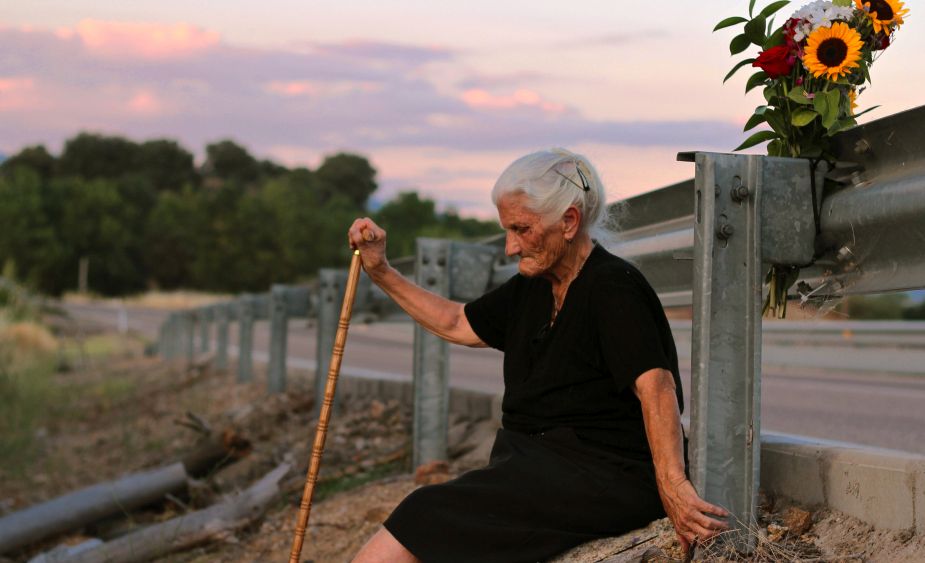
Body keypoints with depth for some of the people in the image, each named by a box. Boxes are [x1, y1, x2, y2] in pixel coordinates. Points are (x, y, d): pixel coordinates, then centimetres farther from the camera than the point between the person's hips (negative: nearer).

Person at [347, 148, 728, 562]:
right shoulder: (532, 288, 14)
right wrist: (380, 272, 21)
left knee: (427, 520, -21)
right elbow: (456, 324, 27)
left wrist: (672, 485, -37)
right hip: (539, 464, 8)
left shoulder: (613, 288, -13)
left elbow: (656, 386, -26)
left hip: (603, 478, -8)